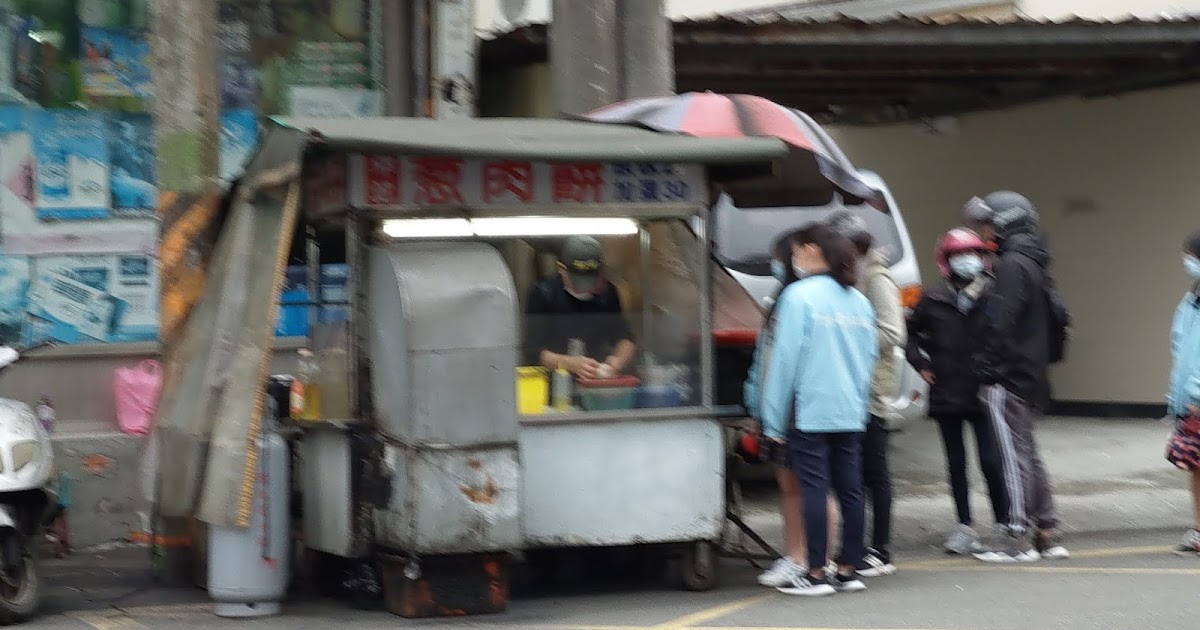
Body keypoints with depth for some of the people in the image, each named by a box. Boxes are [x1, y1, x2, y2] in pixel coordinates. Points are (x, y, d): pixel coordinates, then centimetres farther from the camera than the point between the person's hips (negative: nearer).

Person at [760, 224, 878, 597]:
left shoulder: (800, 296, -9)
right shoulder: (858, 300, 12)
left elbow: (785, 359, -10)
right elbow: (870, 357, 17)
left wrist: (774, 421, -6)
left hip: (809, 412, -6)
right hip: (851, 413, 7)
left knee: (814, 490, -4)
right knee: (850, 489, 8)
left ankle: (816, 574, -3)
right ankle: (849, 570, 13)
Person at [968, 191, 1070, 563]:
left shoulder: (1013, 265, -15)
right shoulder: (1035, 264, 15)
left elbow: (1001, 324, -21)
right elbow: (1055, 319, 22)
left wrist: (987, 370, -18)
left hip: (1007, 378, -10)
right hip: (1032, 376, 10)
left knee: (1014, 455, -6)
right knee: (1027, 452, 15)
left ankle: (1017, 535, -3)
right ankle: (1047, 533, 18)